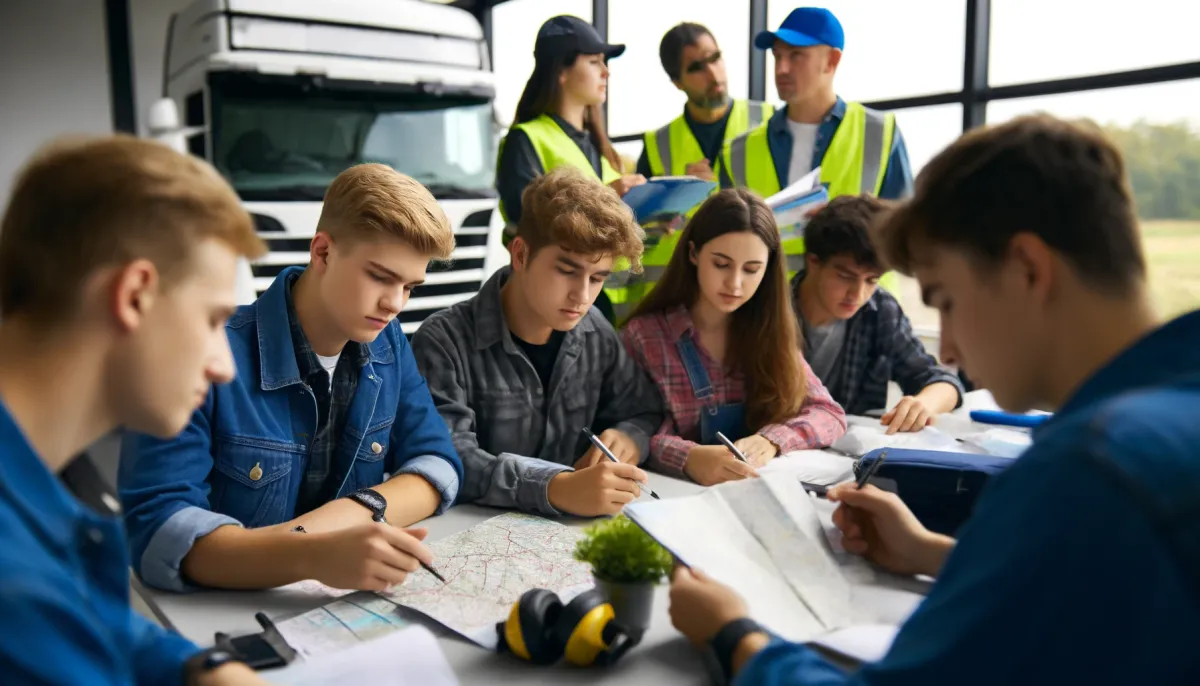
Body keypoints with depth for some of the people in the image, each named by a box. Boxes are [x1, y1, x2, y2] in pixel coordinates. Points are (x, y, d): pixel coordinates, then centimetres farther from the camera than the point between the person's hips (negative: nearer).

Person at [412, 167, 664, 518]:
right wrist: (554, 488, -39)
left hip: (570, 527, 4)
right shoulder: (445, 341, -14)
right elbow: (445, 460, -25)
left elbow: (645, 412, 12)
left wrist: (629, 438, -11)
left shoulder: (595, 332, 3)